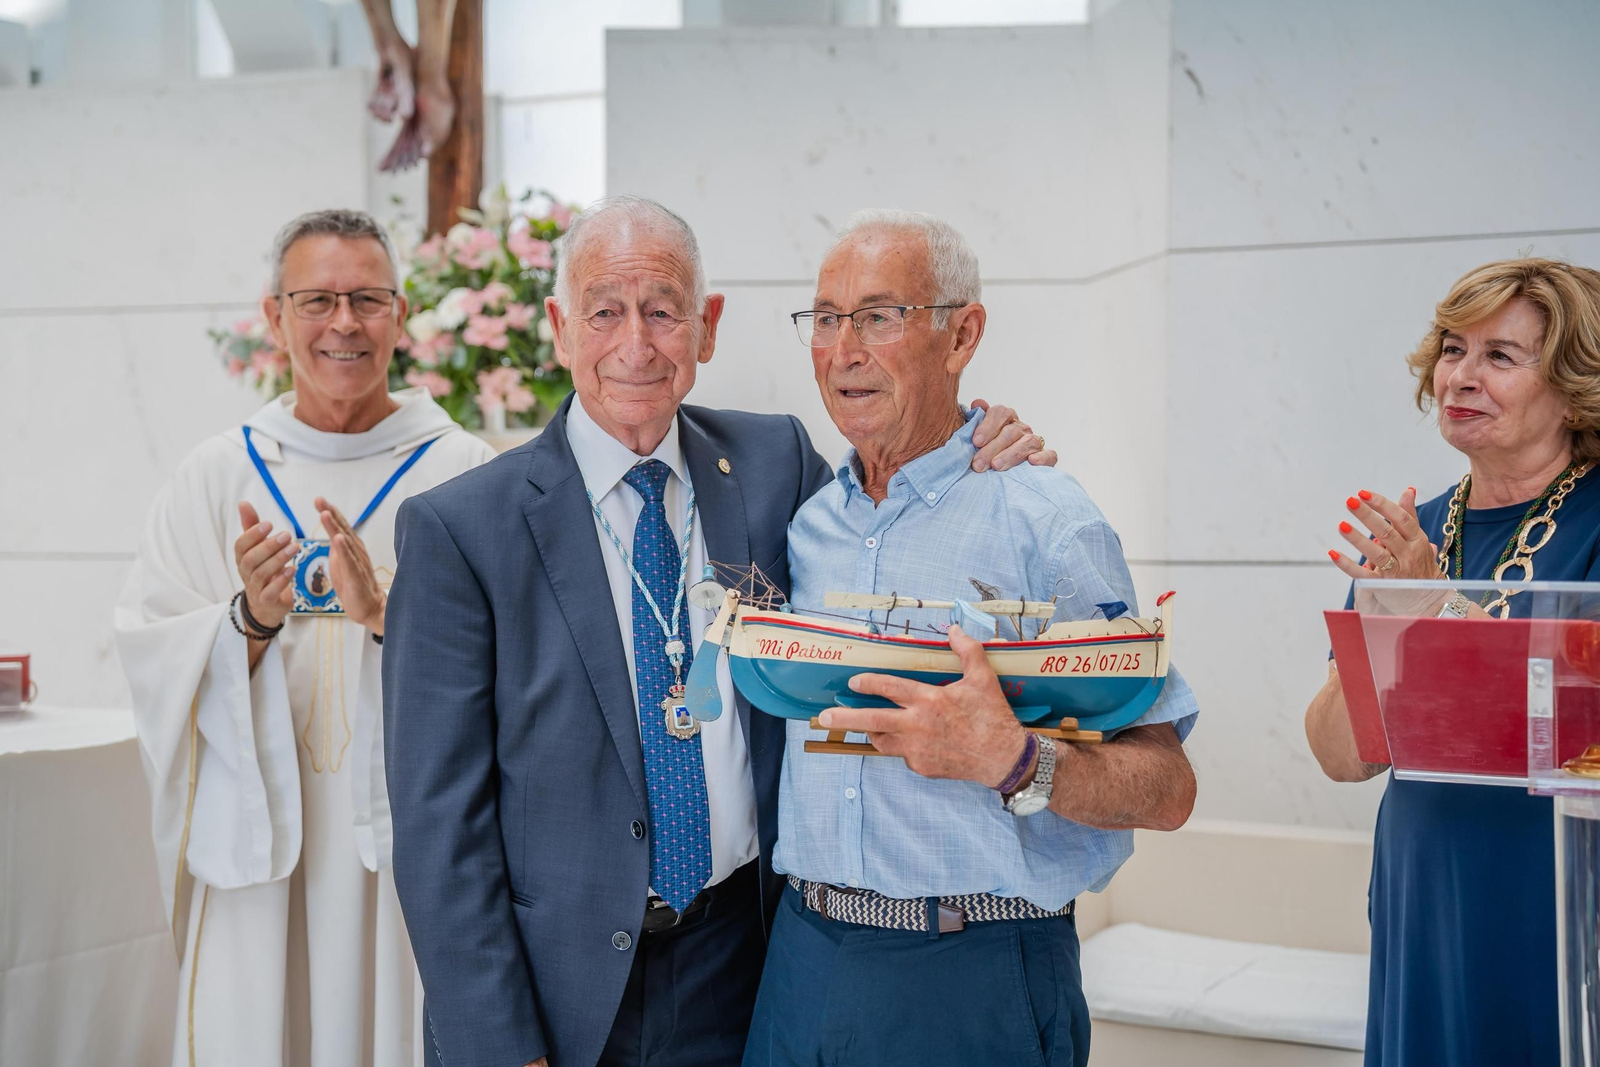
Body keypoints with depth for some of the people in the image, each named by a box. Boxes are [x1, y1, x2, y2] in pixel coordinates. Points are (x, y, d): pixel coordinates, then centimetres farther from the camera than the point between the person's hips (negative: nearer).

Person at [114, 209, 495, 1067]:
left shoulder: (462, 474, -1)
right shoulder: (217, 475, 5)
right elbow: (152, 656, -1)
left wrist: (389, 615, -23)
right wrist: (251, 621, -18)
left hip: (409, 832, -1)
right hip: (259, 841, 2)